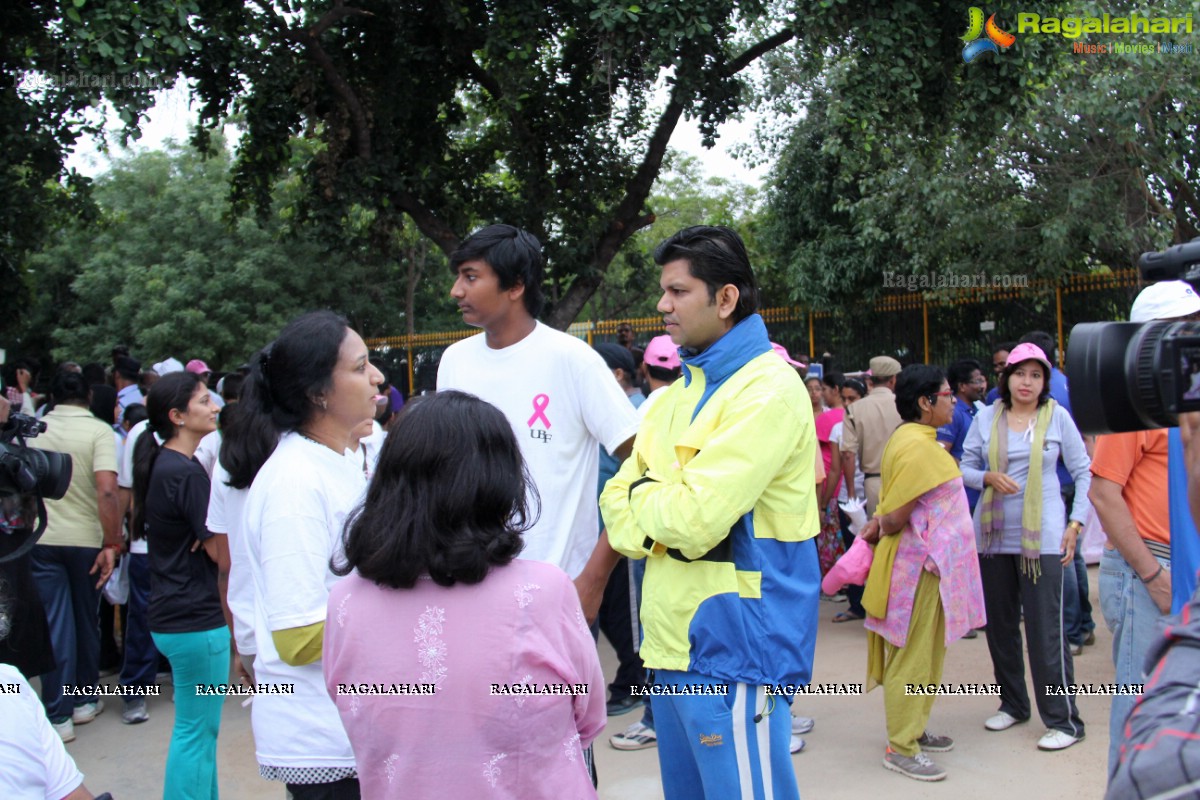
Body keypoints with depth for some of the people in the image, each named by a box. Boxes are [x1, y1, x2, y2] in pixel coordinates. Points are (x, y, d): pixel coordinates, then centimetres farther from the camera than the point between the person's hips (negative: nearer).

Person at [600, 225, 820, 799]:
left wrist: (645, 494, -3)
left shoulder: (767, 389, -14)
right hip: (672, 642, 9)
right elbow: (617, 498, 10)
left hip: (731, 649, -8)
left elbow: (693, 520, -23)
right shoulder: (679, 392, 13)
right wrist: (661, 513, -10)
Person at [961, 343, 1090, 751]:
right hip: (993, 533, 3)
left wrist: (1076, 522, -4)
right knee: (999, 623, 11)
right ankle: (1012, 704, 27)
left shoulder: (1057, 416, 0)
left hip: (1042, 537, -3)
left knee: (1046, 628, -5)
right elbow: (965, 468, 9)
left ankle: (1064, 720, 6)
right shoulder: (986, 417, 5)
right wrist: (988, 477, -12)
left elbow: (1084, 471, 4)